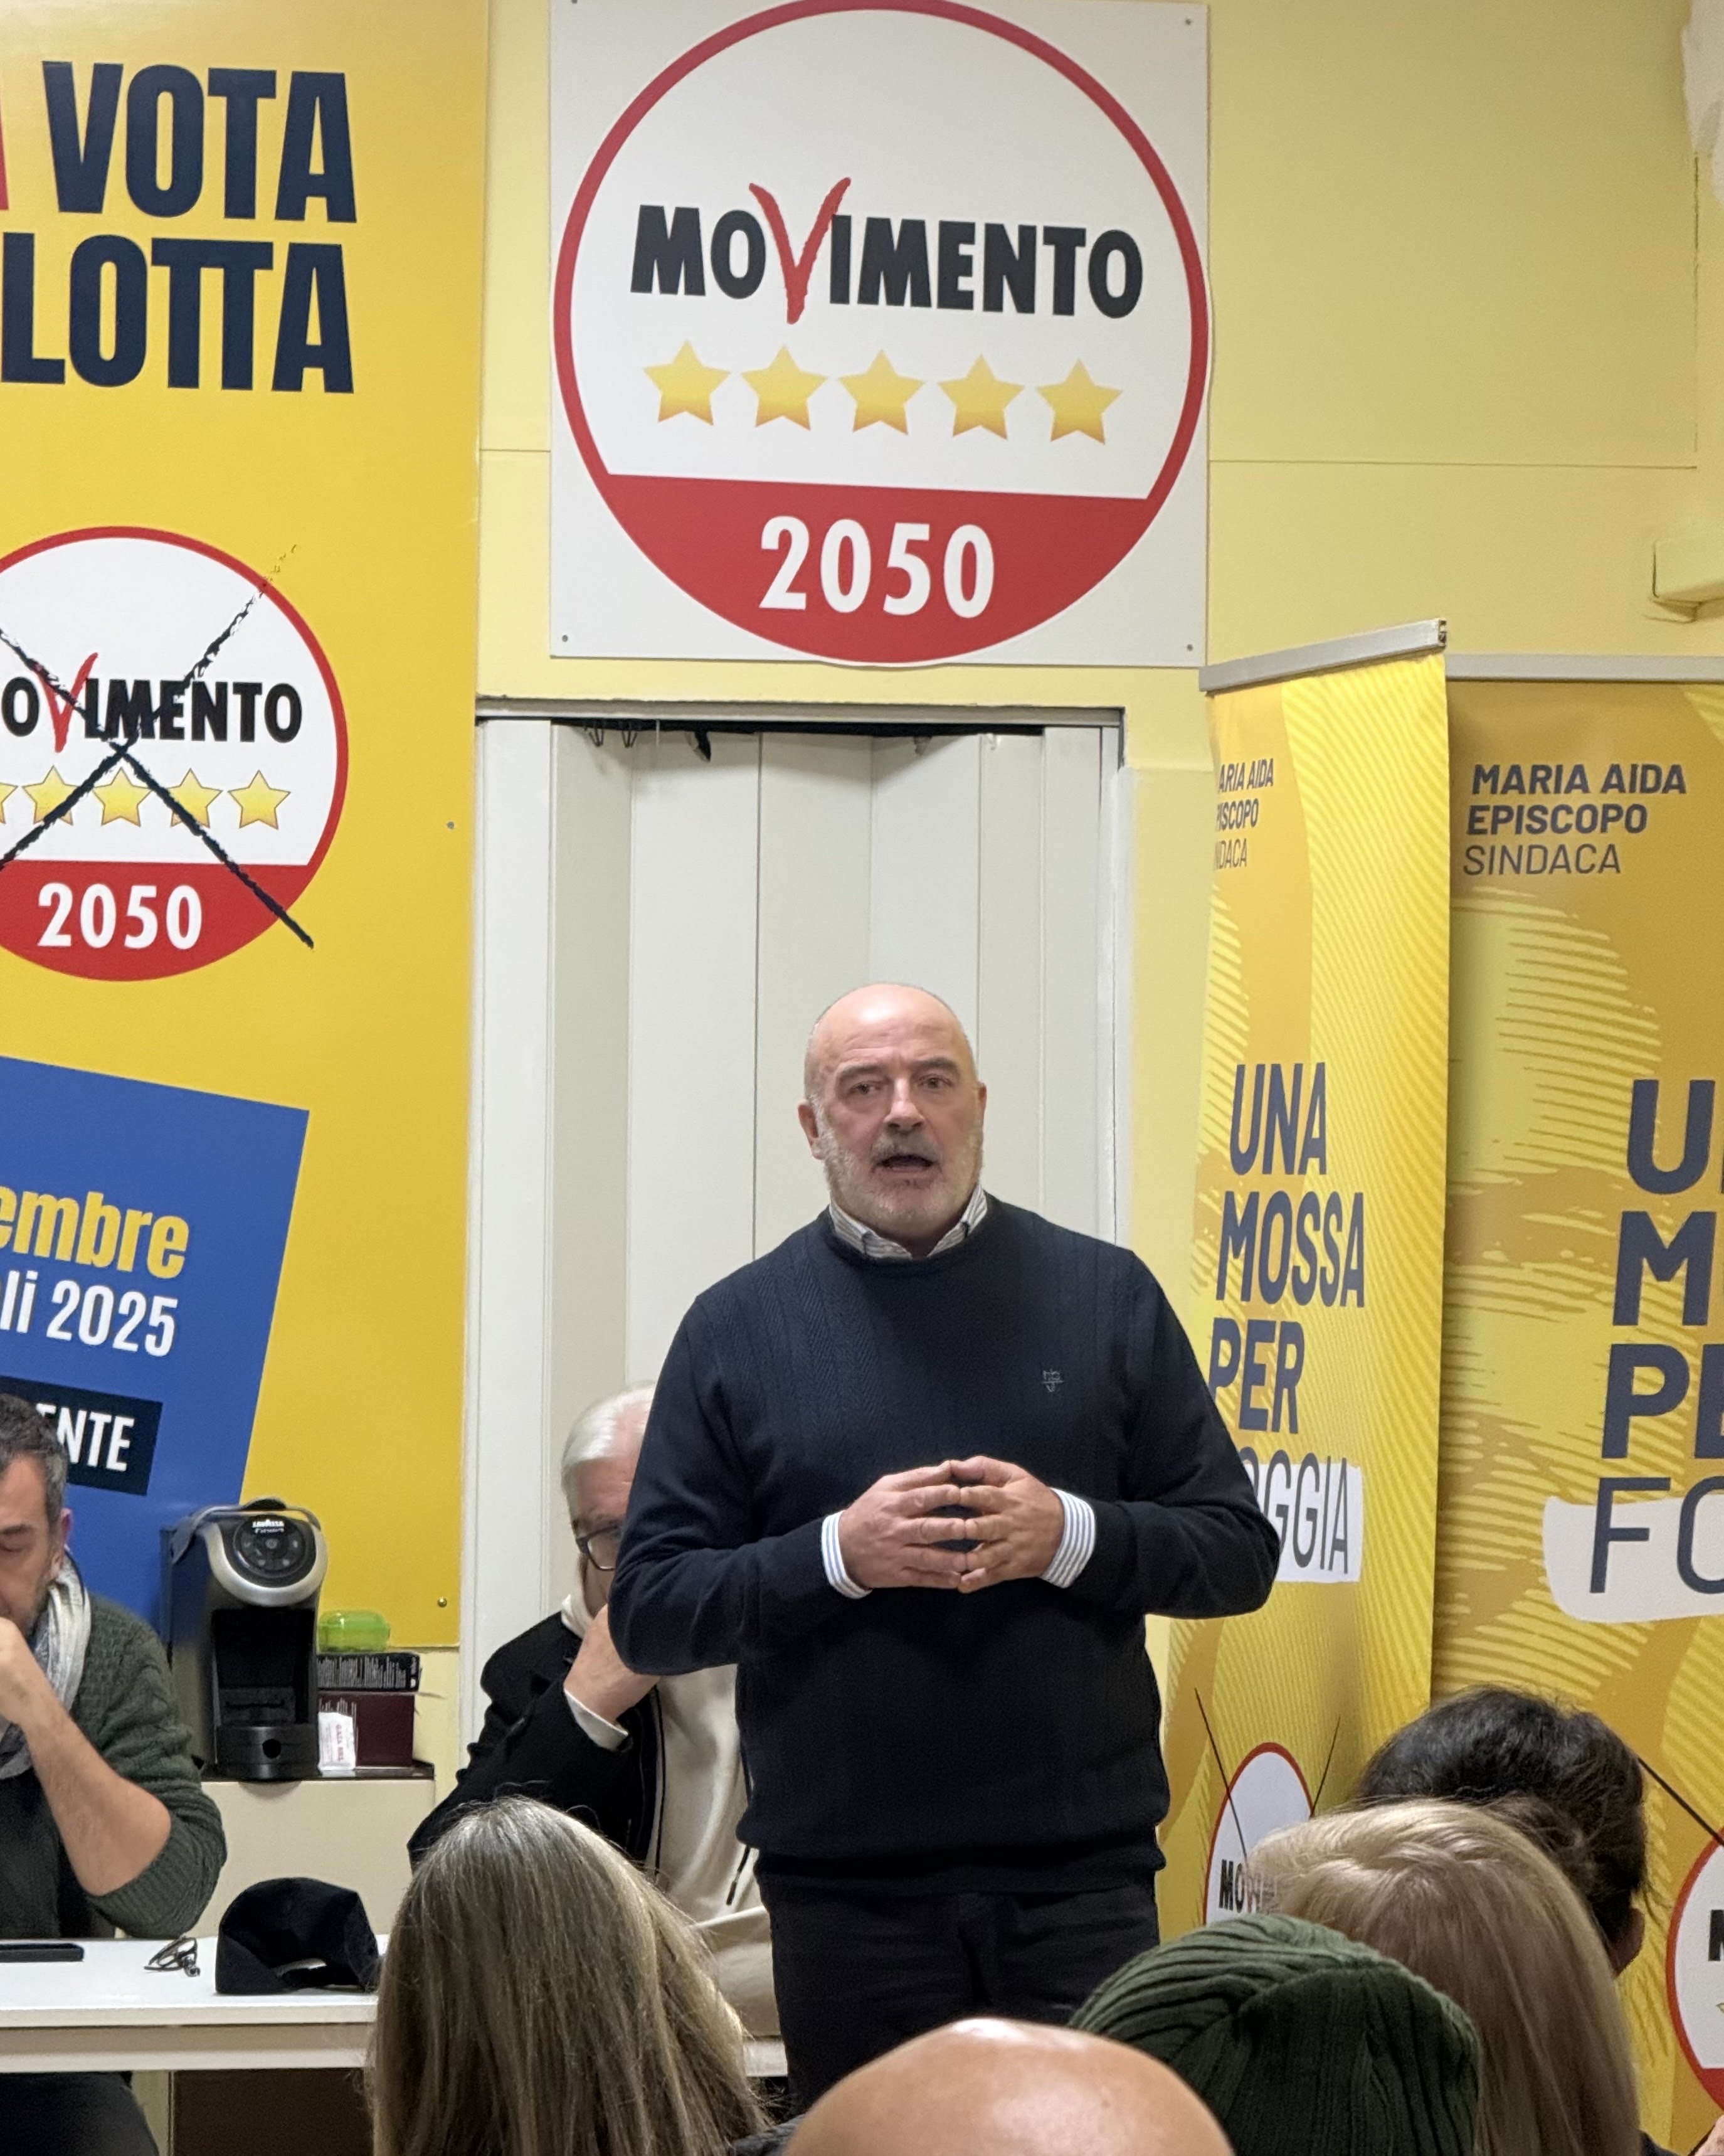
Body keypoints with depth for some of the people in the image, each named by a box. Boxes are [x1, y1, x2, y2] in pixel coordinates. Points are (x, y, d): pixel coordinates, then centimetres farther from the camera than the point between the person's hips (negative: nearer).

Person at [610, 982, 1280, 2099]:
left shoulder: (1104, 1294, 8)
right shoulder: (739, 1327, 6)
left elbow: (1239, 1552, 7)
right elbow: (649, 1610, 2)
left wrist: (1070, 1536, -10)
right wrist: (836, 1555, -12)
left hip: (1082, 1878, 0)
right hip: (845, 1891, 0)